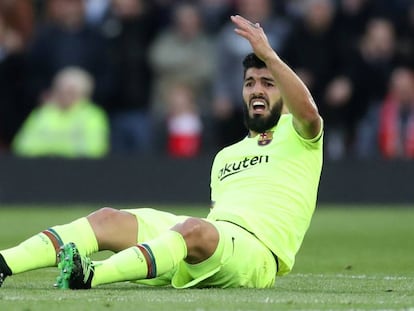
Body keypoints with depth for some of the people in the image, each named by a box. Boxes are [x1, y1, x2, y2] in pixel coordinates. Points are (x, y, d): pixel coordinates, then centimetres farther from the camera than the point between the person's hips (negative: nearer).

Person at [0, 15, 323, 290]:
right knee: (110, 219, -11)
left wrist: (269, 55, -20)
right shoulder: (225, 156, 32)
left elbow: (308, 113, -14)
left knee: (194, 230, -39)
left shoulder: (296, 136, 11)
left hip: (258, 249, -7)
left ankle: (91, 276, -58)